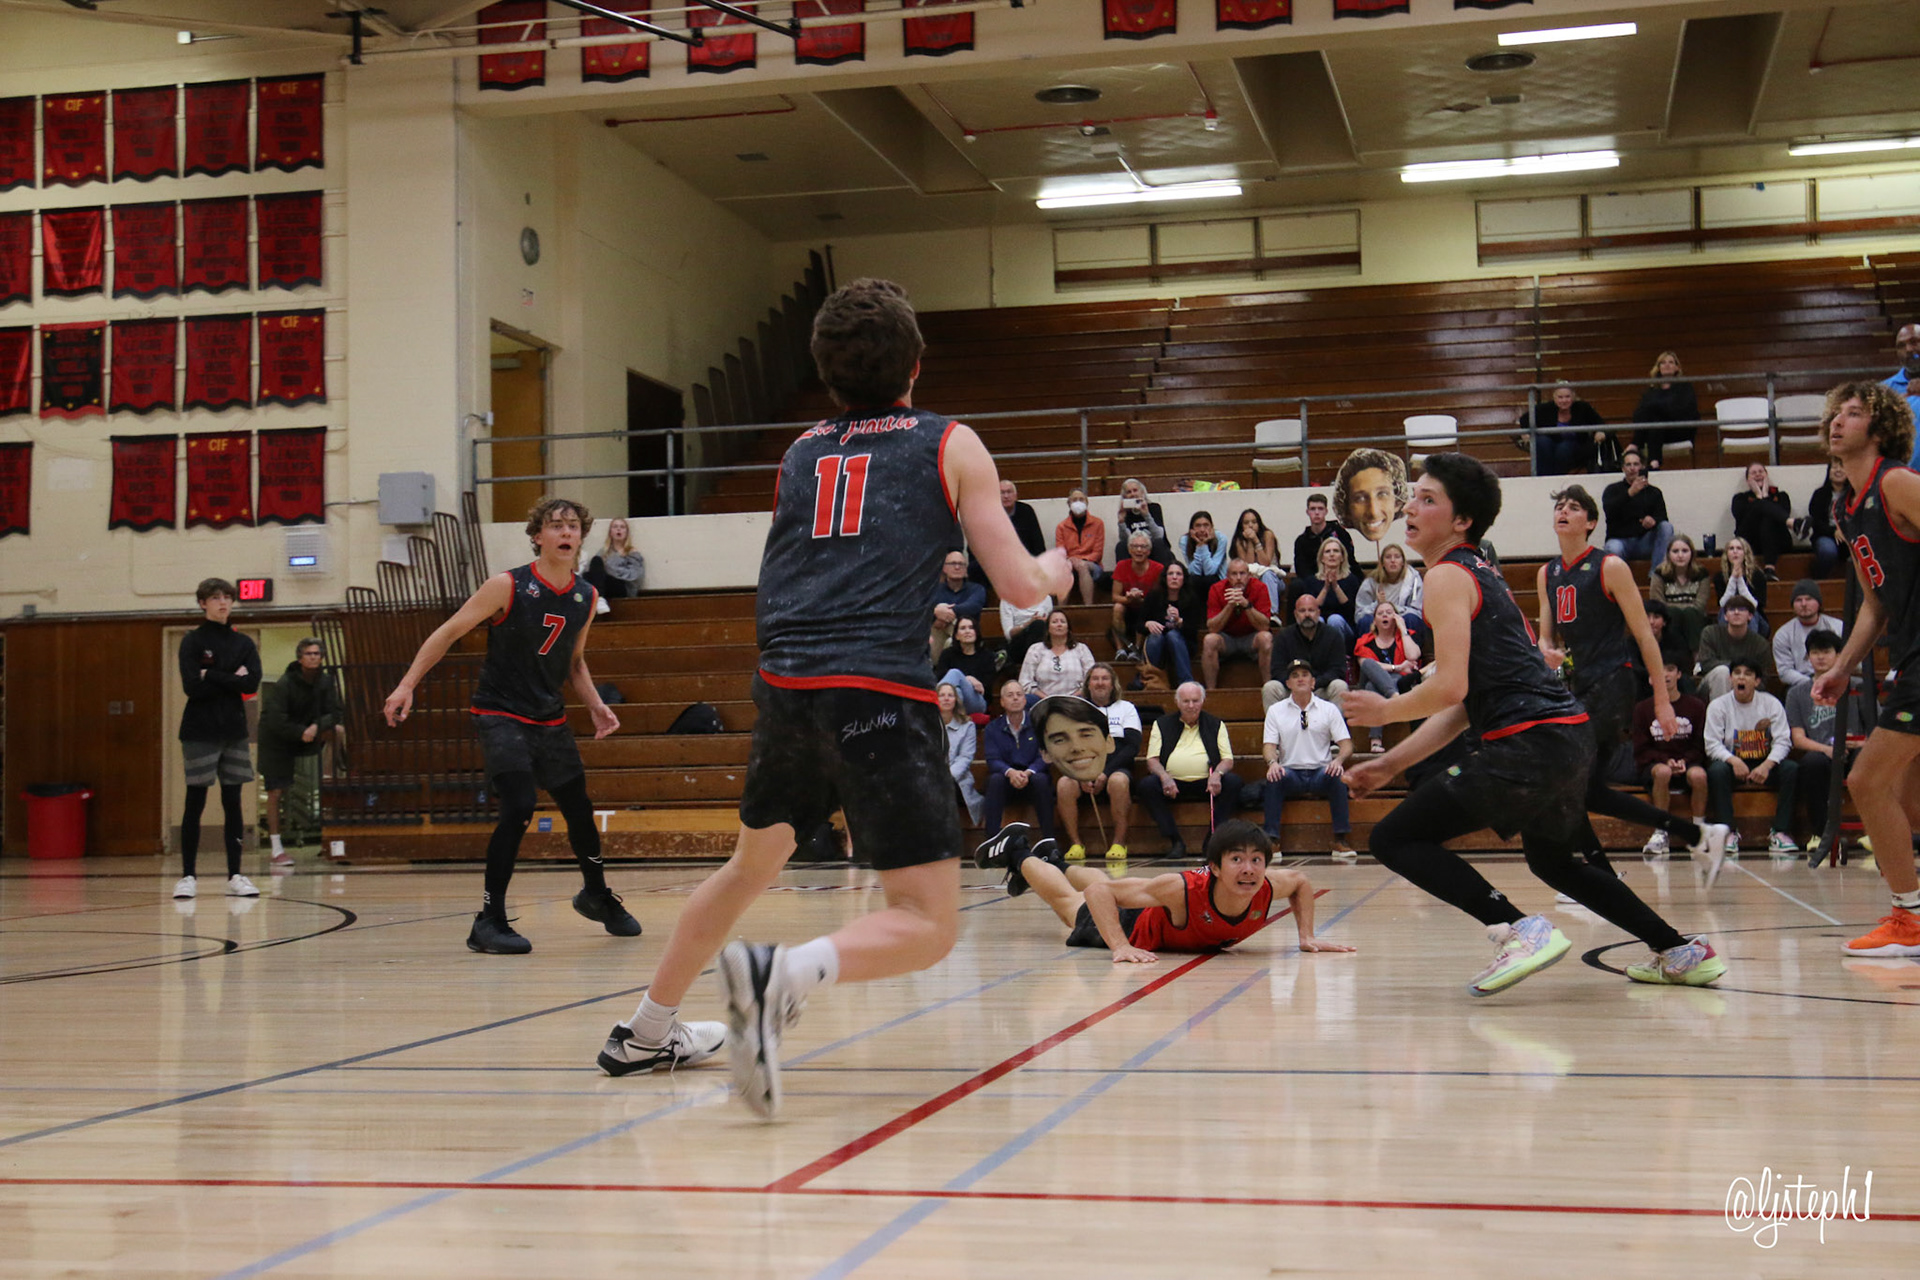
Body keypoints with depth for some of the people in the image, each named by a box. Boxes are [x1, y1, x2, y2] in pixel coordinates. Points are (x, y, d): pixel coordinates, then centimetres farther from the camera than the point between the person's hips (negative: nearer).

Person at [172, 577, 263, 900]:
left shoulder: (243, 643, 9)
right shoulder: (192, 641, -2)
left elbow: (252, 683, -6)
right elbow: (192, 687, -14)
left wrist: (212, 676, -11)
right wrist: (232, 680, -9)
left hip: (234, 730, 4)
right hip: (200, 731, -4)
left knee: (233, 802, 4)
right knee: (195, 803, -1)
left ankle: (235, 876, 8)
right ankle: (188, 876, 5)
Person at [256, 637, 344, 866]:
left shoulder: (325, 681, -6)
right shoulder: (283, 685, -21)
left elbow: (335, 713, -9)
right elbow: (275, 720, -25)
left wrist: (316, 727, -26)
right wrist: (301, 732, -29)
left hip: (307, 733, 5)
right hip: (277, 740, -5)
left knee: (338, 730, -20)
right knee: (276, 792, -9)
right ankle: (277, 849, -6)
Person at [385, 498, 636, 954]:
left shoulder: (586, 598, 4)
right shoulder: (508, 586, -13)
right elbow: (448, 632, -7)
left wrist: (595, 706, 3)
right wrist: (407, 685, -12)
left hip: (550, 719, 6)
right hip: (500, 715, -6)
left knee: (580, 809, 12)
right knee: (520, 806, -22)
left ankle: (596, 895, 38)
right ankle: (488, 921, -14)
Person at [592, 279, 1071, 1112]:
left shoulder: (801, 453, 20)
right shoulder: (951, 445, 7)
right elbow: (1019, 586, 3)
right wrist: (1055, 570, 26)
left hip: (785, 689, 6)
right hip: (880, 695, -5)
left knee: (751, 864, 29)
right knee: (927, 925, -2)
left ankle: (646, 1033, 39)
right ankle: (784, 977, -29)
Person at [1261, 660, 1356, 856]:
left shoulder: (1329, 709, 9)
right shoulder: (1276, 710, 11)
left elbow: (1346, 744, 3)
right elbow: (1268, 745, 3)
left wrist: (1338, 760, -20)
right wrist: (1272, 762, -21)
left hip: (1321, 773, 0)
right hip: (1290, 772, 0)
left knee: (1337, 776, -33)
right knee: (1274, 778, -33)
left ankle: (1341, 840, -29)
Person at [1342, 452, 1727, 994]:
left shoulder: (1447, 576, -6)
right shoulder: (1479, 574, 22)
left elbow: (1450, 688, -17)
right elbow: (1467, 703, 23)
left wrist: (1384, 710, 1)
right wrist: (1390, 763, 21)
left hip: (1531, 745, -10)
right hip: (1570, 738, 10)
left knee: (1394, 838, -7)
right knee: (1552, 859, 33)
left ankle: (1522, 932, -18)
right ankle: (1683, 953, 36)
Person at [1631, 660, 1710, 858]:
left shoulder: (1696, 706, 7)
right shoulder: (1643, 708, 6)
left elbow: (1701, 745, 6)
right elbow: (1641, 750, 3)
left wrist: (1685, 761, -14)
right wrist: (1666, 761, -14)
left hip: (1688, 762, 1)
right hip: (1655, 763, 0)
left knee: (1698, 775, -36)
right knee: (1662, 772, -38)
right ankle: (1661, 833, -32)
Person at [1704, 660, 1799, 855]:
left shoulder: (1771, 703, 2)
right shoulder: (1718, 705, -1)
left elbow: (1783, 741, -6)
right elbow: (1712, 744, -8)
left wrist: (1767, 765, -24)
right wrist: (1734, 761, -28)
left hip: (1765, 766, 1)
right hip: (1732, 764, -1)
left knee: (1791, 769, -26)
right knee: (1716, 770, -33)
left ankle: (1780, 832, -25)